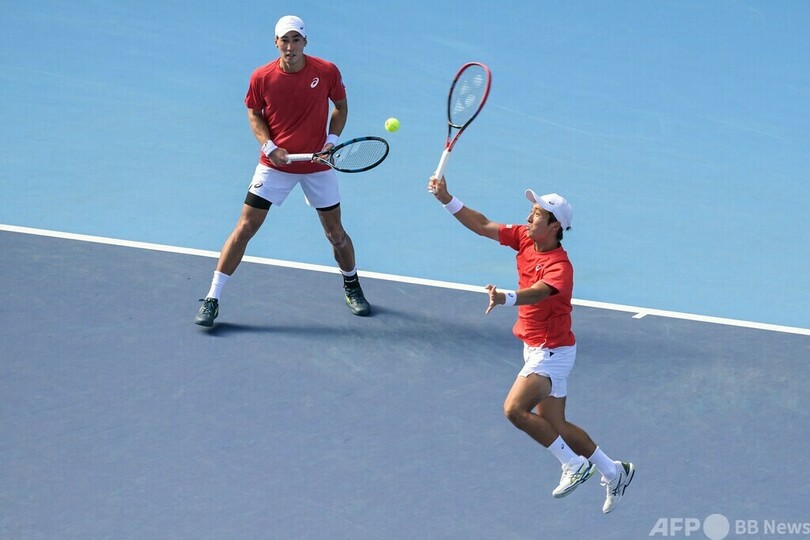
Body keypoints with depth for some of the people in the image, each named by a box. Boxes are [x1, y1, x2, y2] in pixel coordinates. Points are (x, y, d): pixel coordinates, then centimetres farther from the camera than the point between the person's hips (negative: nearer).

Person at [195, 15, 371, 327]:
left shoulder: (327, 72, -11)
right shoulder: (262, 77, -11)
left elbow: (341, 106, 5)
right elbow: (254, 114, 4)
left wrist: (332, 139, -10)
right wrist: (269, 146, -12)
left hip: (318, 165, 1)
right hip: (275, 164, -1)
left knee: (335, 233, 10)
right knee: (245, 228, -6)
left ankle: (352, 287, 39)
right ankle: (212, 300, -2)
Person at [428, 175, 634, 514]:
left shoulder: (559, 267, -26)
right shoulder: (525, 239, -2)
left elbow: (536, 293, -46)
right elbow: (482, 226, 2)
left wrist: (507, 298, -65)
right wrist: (446, 199, -7)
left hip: (551, 352, -9)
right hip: (536, 348, 9)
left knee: (515, 409, -23)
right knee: (553, 425, 13)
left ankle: (574, 464, -8)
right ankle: (614, 473, 29)